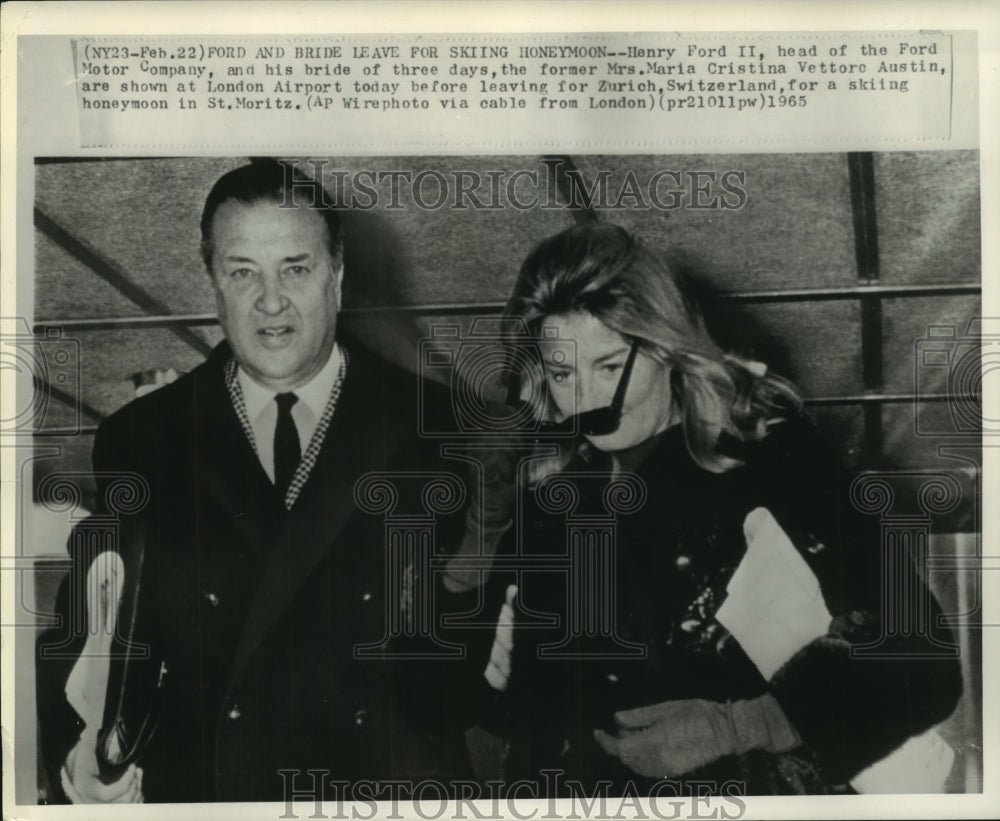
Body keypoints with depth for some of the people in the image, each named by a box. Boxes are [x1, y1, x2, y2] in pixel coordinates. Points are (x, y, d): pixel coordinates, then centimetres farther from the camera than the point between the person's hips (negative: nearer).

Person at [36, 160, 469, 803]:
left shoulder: (437, 430, 2)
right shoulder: (136, 442, 5)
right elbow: (83, 636, 7)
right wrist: (81, 757, -9)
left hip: (394, 788, -2)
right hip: (188, 786, 2)